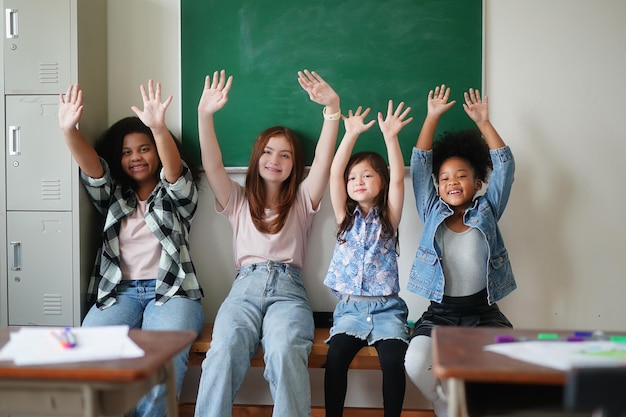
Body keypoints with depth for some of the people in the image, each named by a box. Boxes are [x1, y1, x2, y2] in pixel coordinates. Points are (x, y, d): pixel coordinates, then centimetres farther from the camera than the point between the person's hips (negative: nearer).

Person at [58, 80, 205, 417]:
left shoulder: (176, 195, 12)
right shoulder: (112, 197, 20)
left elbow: (174, 169, -11)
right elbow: (92, 168, 1)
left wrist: (159, 128, -32)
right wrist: (69, 130, -20)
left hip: (171, 290, -2)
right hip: (119, 291, 3)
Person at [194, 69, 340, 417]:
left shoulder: (301, 200, 20)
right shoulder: (238, 200, 23)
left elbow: (323, 161, 3)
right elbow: (213, 166, 6)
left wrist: (333, 107, -12)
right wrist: (205, 115, -10)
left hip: (288, 287, 0)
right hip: (246, 286, 1)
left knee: (285, 351, -35)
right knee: (224, 351, -32)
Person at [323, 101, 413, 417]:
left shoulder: (388, 218, 7)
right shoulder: (346, 216, 10)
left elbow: (398, 180, -8)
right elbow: (334, 173, -2)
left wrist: (390, 136, -17)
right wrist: (351, 135, -11)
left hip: (387, 307, -1)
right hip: (350, 307, 1)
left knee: (394, 359, -25)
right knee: (335, 357, -24)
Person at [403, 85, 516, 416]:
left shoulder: (486, 212, 9)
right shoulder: (432, 214, 9)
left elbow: (504, 166, 3)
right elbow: (419, 165, 3)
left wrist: (483, 122, 1)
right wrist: (432, 117, -1)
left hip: (483, 312, 0)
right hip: (440, 313, 0)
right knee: (416, 362, -29)